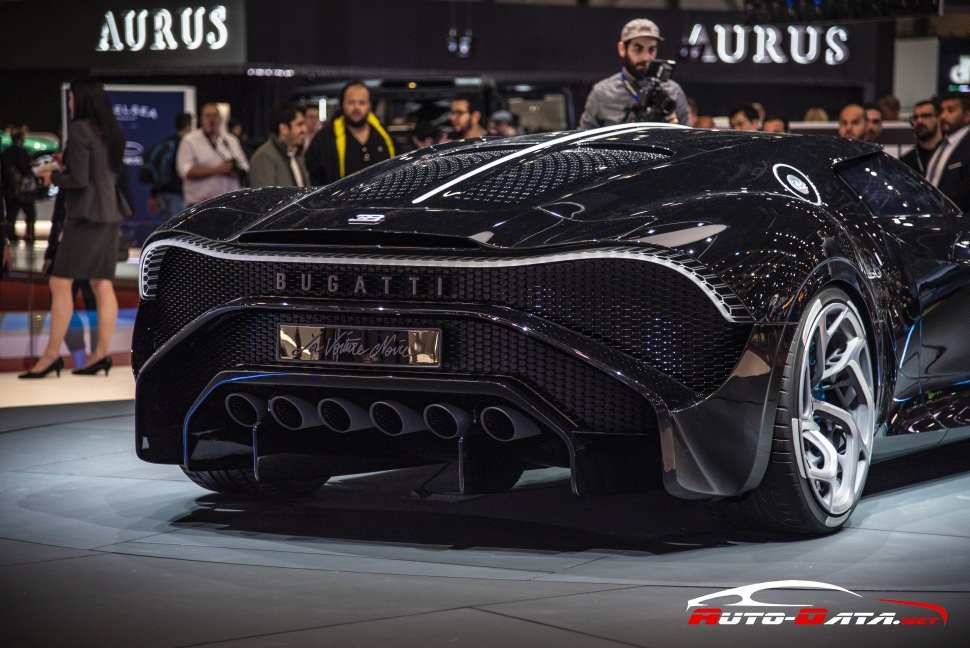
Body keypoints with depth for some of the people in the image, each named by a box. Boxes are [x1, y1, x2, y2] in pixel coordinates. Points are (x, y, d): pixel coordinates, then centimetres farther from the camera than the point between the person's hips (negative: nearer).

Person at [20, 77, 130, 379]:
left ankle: (52, 354, -6)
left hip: (86, 215, -8)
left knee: (60, 283, -5)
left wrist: (54, 176, 1)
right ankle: (102, 353, 5)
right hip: (109, 213, 8)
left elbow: (78, 180, -17)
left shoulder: (80, 130, -13)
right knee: (102, 284, 7)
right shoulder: (111, 132, 11)